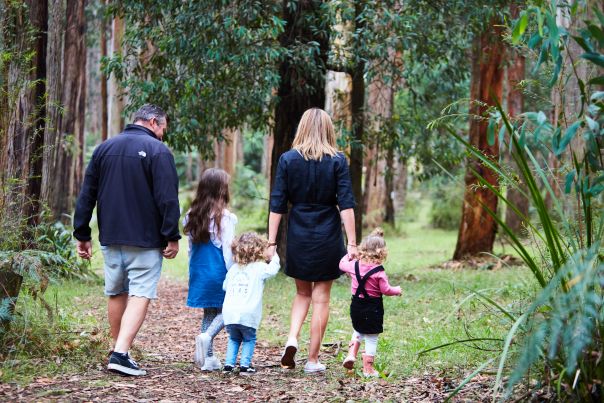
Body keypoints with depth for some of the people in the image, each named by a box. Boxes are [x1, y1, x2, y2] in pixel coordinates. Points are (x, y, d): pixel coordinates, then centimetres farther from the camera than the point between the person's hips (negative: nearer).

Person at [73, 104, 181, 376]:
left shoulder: (104, 149, 11)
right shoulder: (157, 151, -7)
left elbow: (86, 195, 11)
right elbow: (168, 199, -14)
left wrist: (82, 235, 13)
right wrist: (171, 237, -9)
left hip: (110, 238, 6)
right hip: (145, 240, -6)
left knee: (116, 294, 16)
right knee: (140, 295, -6)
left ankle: (118, 351, 24)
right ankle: (120, 354, -18)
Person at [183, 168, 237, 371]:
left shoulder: (192, 216, 5)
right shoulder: (225, 218, -11)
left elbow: (191, 249, 11)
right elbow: (227, 250, -11)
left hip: (199, 273, 6)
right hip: (219, 271, -6)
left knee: (209, 313, 14)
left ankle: (208, 358, 11)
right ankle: (206, 337, -19)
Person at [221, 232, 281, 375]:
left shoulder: (233, 269, 14)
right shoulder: (259, 268, -3)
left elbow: (225, 286, 22)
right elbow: (273, 269, 6)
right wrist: (274, 257, 22)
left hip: (229, 313, 4)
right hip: (247, 315, -4)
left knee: (234, 339, 21)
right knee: (249, 340, 13)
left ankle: (229, 364, 12)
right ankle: (245, 365, 3)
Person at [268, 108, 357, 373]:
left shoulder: (288, 160, -2)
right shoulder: (338, 161, -4)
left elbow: (277, 205, -2)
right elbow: (346, 205, -8)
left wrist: (271, 242, 1)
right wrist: (352, 243, -7)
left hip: (298, 236, 1)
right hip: (328, 237, -1)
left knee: (302, 293, 19)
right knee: (321, 298, 7)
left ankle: (292, 339, -4)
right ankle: (313, 359, 9)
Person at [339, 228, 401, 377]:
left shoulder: (354, 265, -4)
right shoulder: (379, 272, -18)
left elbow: (342, 264, 17)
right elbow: (386, 290, -13)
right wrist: (397, 290, 7)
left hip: (356, 306, 5)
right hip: (373, 309, -5)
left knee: (358, 330, 30)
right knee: (371, 338, 5)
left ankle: (351, 354, 12)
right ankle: (368, 368, 9)